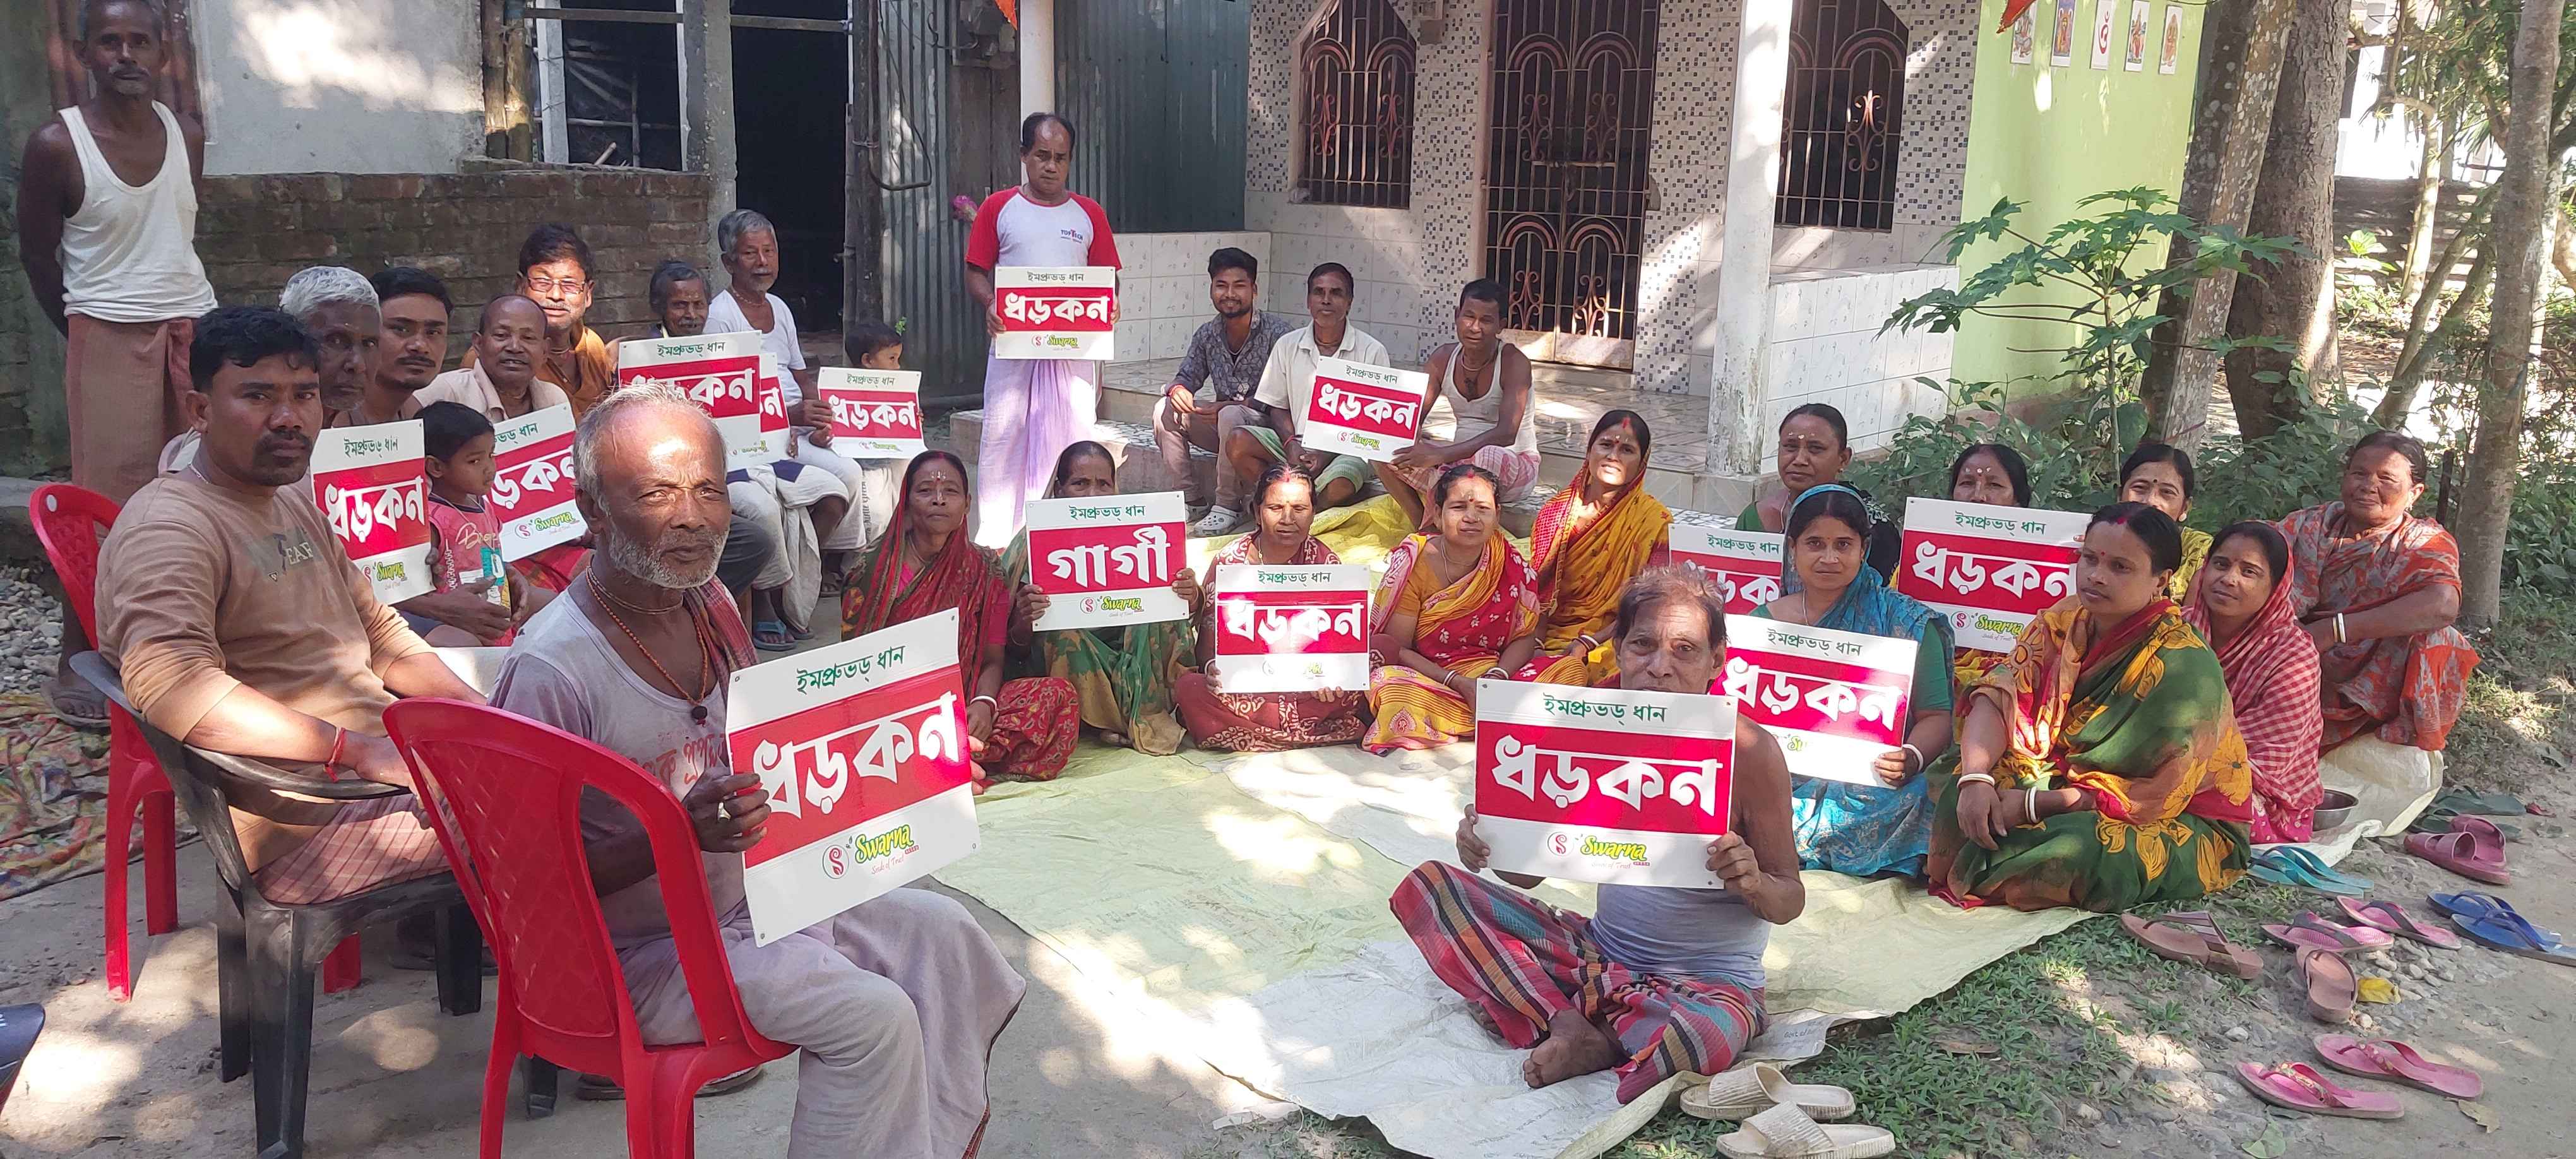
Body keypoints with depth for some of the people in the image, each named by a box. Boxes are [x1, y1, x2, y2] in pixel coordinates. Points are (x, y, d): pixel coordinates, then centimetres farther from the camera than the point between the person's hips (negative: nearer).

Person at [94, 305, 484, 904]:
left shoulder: (296, 503, 18)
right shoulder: (169, 527, -13)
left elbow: (377, 629, 23)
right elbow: (171, 683, -29)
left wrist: (478, 709, 7)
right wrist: (360, 749, -29)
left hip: (390, 759, 10)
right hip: (308, 825, -10)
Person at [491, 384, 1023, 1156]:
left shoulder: (710, 604, 1)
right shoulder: (551, 670, -25)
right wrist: (679, 832, -34)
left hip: (746, 895, 8)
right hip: (641, 953, -8)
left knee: (941, 932, 5)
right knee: (873, 1015, -20)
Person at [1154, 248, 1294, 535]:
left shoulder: (1276, 331, -14)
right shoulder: (1206, 334, 4)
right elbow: (1187, 376, 11)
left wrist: (1230, 405, -27)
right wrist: (1177, 389, -16)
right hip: (1221, 425, 6)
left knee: (1231, 416, -37)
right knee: (1165, 409, -12)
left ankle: (1228, 506, -22)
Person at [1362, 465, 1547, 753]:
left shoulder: (1510, 563, 1)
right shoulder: (1414, 563, -7)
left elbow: (1525, 636, 5)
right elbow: (1397, 648, -9)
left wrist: (1497, 676, -17)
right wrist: (1459, 683, -21)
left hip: (1489, 672, 3)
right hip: (1421, 674, -3)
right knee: (1402, 695, -38)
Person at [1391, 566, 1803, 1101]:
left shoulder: (1749, 751, -15)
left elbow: (1790, 901, -6)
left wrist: (1754, 882, -30)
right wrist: (1486, 845, -21)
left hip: (1710, 981, -5)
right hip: (1598, 951, 5)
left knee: (1707, 1035, -42)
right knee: (1429, 884, -5)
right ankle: (1572, 1028, -18)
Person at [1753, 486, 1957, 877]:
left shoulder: (1905, 623, 8)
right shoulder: (1762, 623, 15)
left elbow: (1936, 716, 4)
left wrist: (1912, 758, -18)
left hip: (1870, 785, 0)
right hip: (1780, 781, 0)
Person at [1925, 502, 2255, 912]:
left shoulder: (2183, 664, -24)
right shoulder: (2064, 623, -4)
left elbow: (2152, 796, -23)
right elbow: (1998, 698, -11)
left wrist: (2030, 804, -23)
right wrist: (1976, 780, -31)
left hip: (2184, 822, -6)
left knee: (2084, 845, -36)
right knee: (1956, 780, -14)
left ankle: (1969, 881, -11)